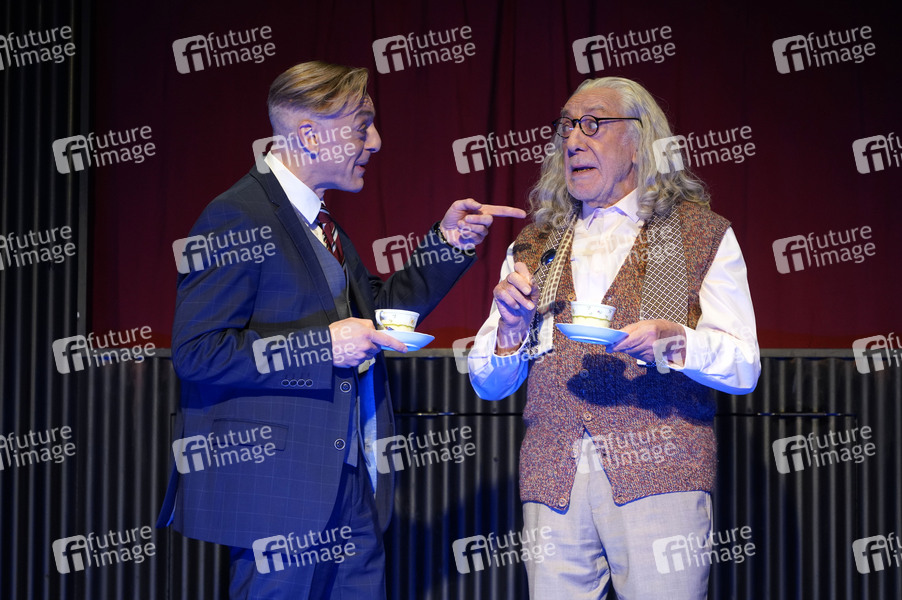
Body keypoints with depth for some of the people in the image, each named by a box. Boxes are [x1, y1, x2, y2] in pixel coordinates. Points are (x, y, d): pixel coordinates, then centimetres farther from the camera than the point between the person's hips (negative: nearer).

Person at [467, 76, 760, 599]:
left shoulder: (703, 234, 8)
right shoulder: (533, 246, 17)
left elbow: (744, 366, 2)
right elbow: (488, 384, 16)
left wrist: (674, 341, -17)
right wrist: (510, 325, -4)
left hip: (657, 474, -3)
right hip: (552, 479, 3)